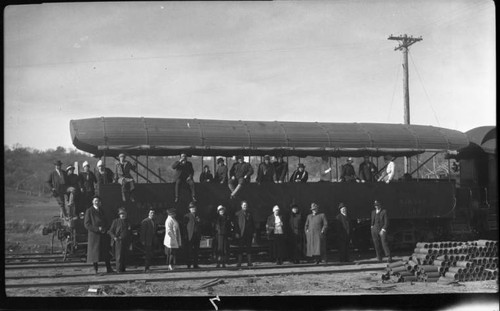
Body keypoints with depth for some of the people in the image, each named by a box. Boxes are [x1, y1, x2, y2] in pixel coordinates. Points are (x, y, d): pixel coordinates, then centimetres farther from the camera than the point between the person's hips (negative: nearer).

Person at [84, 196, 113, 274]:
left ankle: (109, 268, 5)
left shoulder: (102, 211, 15)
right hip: (94, 235, -5)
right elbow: (86, 224, -7)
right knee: (95, 252, -3)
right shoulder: (89, 211, -2)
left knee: (106, 252, 2)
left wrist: (105, 229, -1)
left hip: (103, 235, 5)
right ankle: (95, 270, 4)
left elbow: (106, 222, 21)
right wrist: (97, 229, -15)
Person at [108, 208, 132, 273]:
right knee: (119, 256, -7)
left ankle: (123, 269, 10)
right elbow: (110, 231, 2)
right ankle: (119, 269, -4)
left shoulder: (128, 222, 15)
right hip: (118, 241, -4)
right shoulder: (115, 221, 3)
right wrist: (114, 237, -14)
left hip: (126, 241, 4)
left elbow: (130, 233, 21)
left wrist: (130, 242, 13)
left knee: (125, 256, 3)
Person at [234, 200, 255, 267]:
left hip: (249, 233, 3)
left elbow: (253, 223, 13)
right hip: (241, 233, -3)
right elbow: (236, 224, -1)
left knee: (249, 247, 3)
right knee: (240, 248, -2)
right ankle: (239, 262, 0)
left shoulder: (250, 213, 13)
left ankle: (249, 262, 5)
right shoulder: (238, 213, 3)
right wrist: (237, 233, -8)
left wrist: (254, 232, 6)